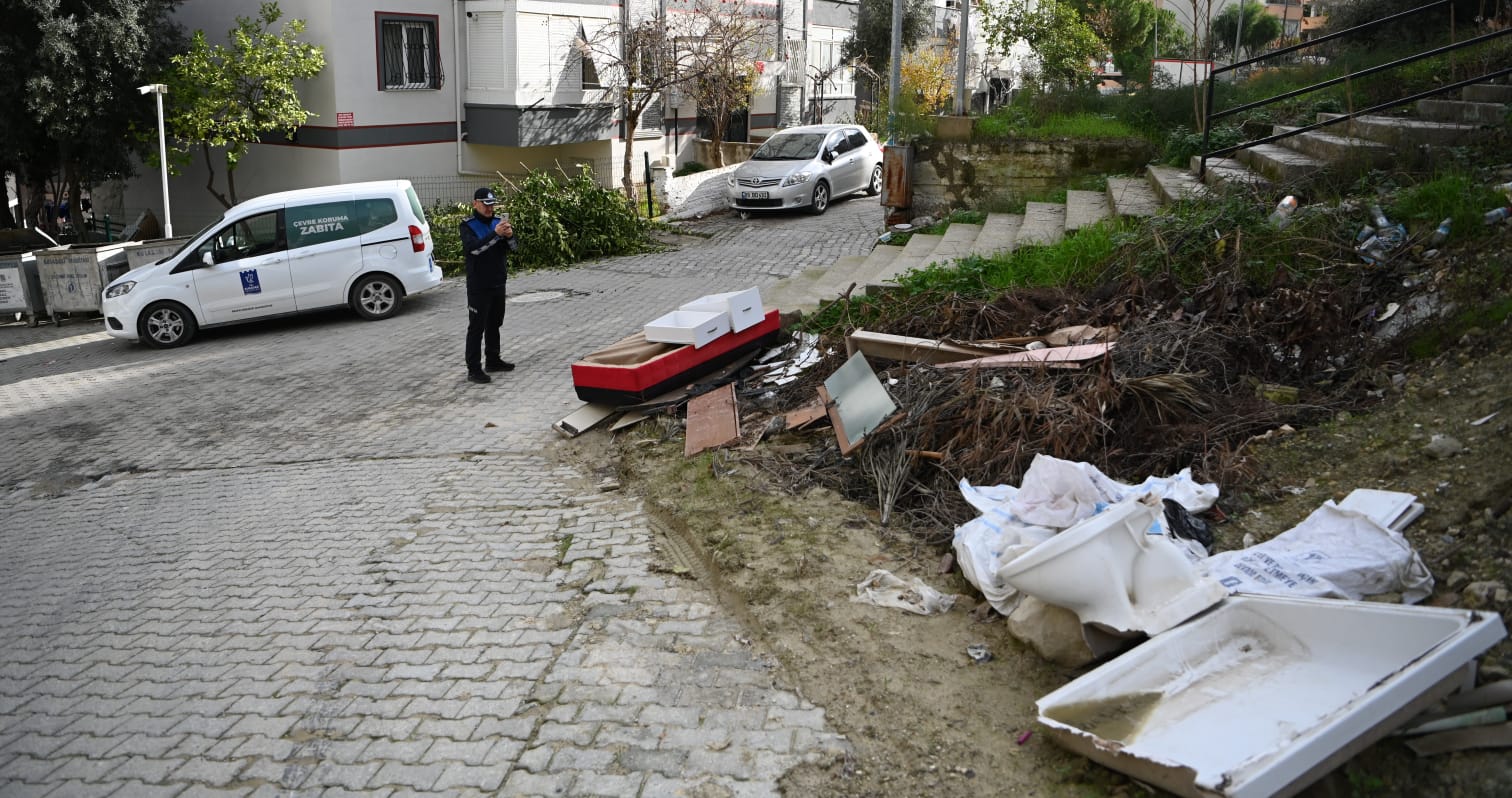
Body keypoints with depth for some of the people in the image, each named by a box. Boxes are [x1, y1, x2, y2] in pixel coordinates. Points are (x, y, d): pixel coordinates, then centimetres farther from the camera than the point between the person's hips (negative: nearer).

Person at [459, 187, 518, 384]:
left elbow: (513, 247, 5)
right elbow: (473, 248, -23)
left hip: (498, 283, 6)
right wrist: (495, 234, -31)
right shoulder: (468, 225, -7)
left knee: (494, 324, 16)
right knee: (476, 327, -5)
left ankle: (493, 360, 29)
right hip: (478, 285, -6)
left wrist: (509, 236, -17)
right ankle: (474, 369, -5)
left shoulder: (497, 222, 9)